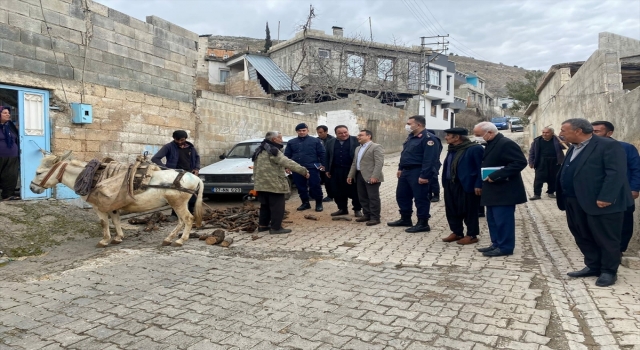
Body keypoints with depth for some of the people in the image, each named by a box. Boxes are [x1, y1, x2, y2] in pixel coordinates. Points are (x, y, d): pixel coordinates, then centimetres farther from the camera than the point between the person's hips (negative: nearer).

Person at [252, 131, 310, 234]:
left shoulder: (260, 150, 15)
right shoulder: (272, 150, -16)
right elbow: (287, 163, -24)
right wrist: (303, 170, -23)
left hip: (262, 183, 10)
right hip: (273, 184, -9)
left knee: (265, 205, 19)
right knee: (277, 206, -2)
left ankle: (262, 225, 25)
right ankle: (276, 228, 0)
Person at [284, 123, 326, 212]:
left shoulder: (315, 141, 4)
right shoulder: (291, 142, 12)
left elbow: (322, 153, 2)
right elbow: (287, 155, 13)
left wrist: (322, 164, -5)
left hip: (312, 168, -3)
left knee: (315, 186, -4)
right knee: (301, 187, 8)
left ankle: (319, 203, 11)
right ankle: (305, 203, 22)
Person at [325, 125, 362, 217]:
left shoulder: (356, 141, -1)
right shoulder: (330, 142, 10)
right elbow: (327, 157, 13)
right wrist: (327, 170, 8)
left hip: (352, 170, -3)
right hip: (336, 171, 3)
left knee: (354, 191, 4)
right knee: (339, 192, 9)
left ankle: (357, 209, 15)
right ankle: (342, 209, 22)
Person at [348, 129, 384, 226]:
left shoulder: (376, 147, -8)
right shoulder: (358, 148, 20)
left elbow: (379, 163, -16)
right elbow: (354, 163, 23)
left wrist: (374, 176, -23)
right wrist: (350, 175, 16)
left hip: (370, 177, -9)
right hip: (359, 176, 9)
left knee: (373, 198, -4)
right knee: (362, 197, 12)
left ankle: (375, 218, 2)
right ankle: (367, 215, 22)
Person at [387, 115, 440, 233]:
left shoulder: (427, 138, -17)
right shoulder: (411, 136, 14)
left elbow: (430, 159, -22)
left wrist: (424, 175, -25)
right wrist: (400, 168, 20)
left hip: (417, 172, -10)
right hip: (406, 171, 10)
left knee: (420, 198, -2)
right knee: (402, 195, 16)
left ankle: (423, 224, 8)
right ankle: (405, 219, 30)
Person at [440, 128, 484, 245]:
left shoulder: (475, 149, -12)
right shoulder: (452, 149, 14)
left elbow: (481, 167, -14)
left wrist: (478, 185, -18)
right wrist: (445, 183, 15)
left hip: (467, 186, -8)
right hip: (450, 185, 8)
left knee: (469, 212, 3)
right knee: (451, 210, 13)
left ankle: (472, 235, 15)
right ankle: (456, 233, 26)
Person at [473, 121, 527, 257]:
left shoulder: (506, 144, -17)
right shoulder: (491, 144, 12)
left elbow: (520, 162, -24)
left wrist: (496, 175, -25)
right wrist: (486, 175, 5)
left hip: (504, 191, -10)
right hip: (493, 190, 10)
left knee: (503, 220, -2)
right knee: (492, 219, 14)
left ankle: (505, 247, 9)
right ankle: (497, 244, 25)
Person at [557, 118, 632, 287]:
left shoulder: (608, 145, -12)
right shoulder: (573, 149, 16)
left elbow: (616, 173, -20)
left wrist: (605, 198, -25)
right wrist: (563, 199, 13)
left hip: (601, 203, -9)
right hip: (575, 203, 9)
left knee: (606, 239, 5)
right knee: (582, 237, 15)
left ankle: (608, 271, 18)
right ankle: (593, 266, 29)